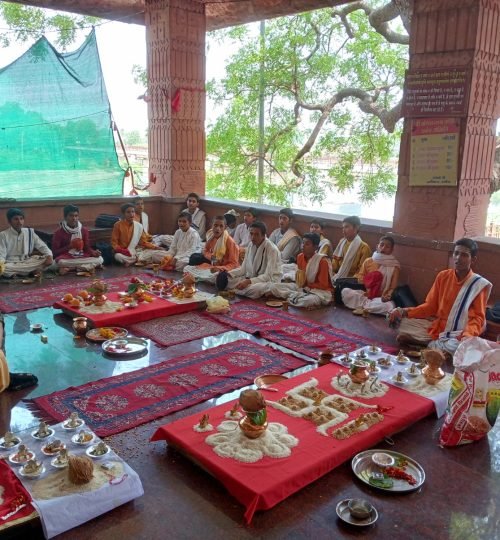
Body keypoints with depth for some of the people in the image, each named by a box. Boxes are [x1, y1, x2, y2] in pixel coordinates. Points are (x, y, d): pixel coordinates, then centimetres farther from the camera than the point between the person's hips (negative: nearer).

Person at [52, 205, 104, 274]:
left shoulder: (84, 230, 6)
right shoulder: (59, 232, -4)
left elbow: (87, 247, 10)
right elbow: (55, 252, -6)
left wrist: (93, 252, -13)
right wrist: (69, 247, -20)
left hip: (82, 257, 4)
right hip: (67, 259, -4)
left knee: (99, 259, -22)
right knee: (61, 262, -39)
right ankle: (89, 266, -22)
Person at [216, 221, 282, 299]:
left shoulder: (272, 249, -20)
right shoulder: (251, 245, 1)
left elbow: (268, 276, -23)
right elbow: (244, 268, 6)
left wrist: (248, 281, -35)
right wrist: (228, 273, -11)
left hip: (270, 280, -5)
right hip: (252, 277, 6)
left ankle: (234, 292, -16)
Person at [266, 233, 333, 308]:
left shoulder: (322, 261, -18)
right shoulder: (300, 257, 1)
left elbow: (323, 285, -15)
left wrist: (307, 285, -11)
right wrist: (300, 282, -7)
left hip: (321, 291, -6)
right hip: (303, 288, 6)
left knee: (309, 301, -43)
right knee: (273, 286, -7)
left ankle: (294, 296, -12)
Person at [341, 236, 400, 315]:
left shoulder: (394, 265, -2)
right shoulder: (368, 261, 4)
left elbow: (393, 287, -4)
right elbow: (360, 280, 9)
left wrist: (388, 296, -25)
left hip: (380, 298, -2)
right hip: (365, 294, 2)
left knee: (389, 306, -37)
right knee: (345, 291, -22)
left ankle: (362, 307, -22)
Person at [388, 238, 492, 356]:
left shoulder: (480, 284, -8)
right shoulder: (443, 276, 4)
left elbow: (477, 317, -8)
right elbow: (430, 307, 7)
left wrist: (468, 335, -30)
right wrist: (404, 311, -9)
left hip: (458, 335, -3)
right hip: (436, 327, 4)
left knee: (460, 346, -39)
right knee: (399, 319, -10)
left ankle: (430, 344, -11)